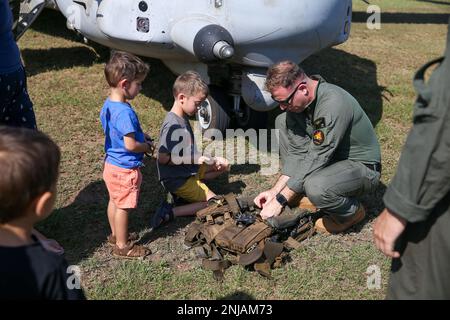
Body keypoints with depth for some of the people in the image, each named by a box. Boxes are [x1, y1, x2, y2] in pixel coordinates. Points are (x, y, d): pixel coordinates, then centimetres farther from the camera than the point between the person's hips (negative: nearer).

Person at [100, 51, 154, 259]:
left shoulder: (108, 105, 2)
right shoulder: (125, 112, -29)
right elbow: (130, 145, -29)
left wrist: (140, 136, 5)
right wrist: (147, 147, -10)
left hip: (111, 164, 9)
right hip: (125, 170, -9)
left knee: (114, 201, 23)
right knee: (123, 207, 6)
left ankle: (116, 235, 42)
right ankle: (122, 246, 21)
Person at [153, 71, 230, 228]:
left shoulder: (182, 118, 4)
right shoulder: (173, 125, -26)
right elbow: (163, 158, -27)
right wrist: (195, 158, -22)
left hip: (189, 168, 10)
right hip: (177, 179, -10)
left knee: (224, 165, 16)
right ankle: (169, 213, -12)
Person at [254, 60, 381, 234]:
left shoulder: (334, 104, -32)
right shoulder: (296, 101, -7)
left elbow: (315, 159, -30)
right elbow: (298, 151, -5)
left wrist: (280, 200, -26)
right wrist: (275, 190, -13)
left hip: (362, 167, -8)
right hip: (329, 157, 8)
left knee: (316, 187, -38)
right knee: (282, 122, -1)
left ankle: (352, 212, -2)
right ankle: (303, 191, 4)